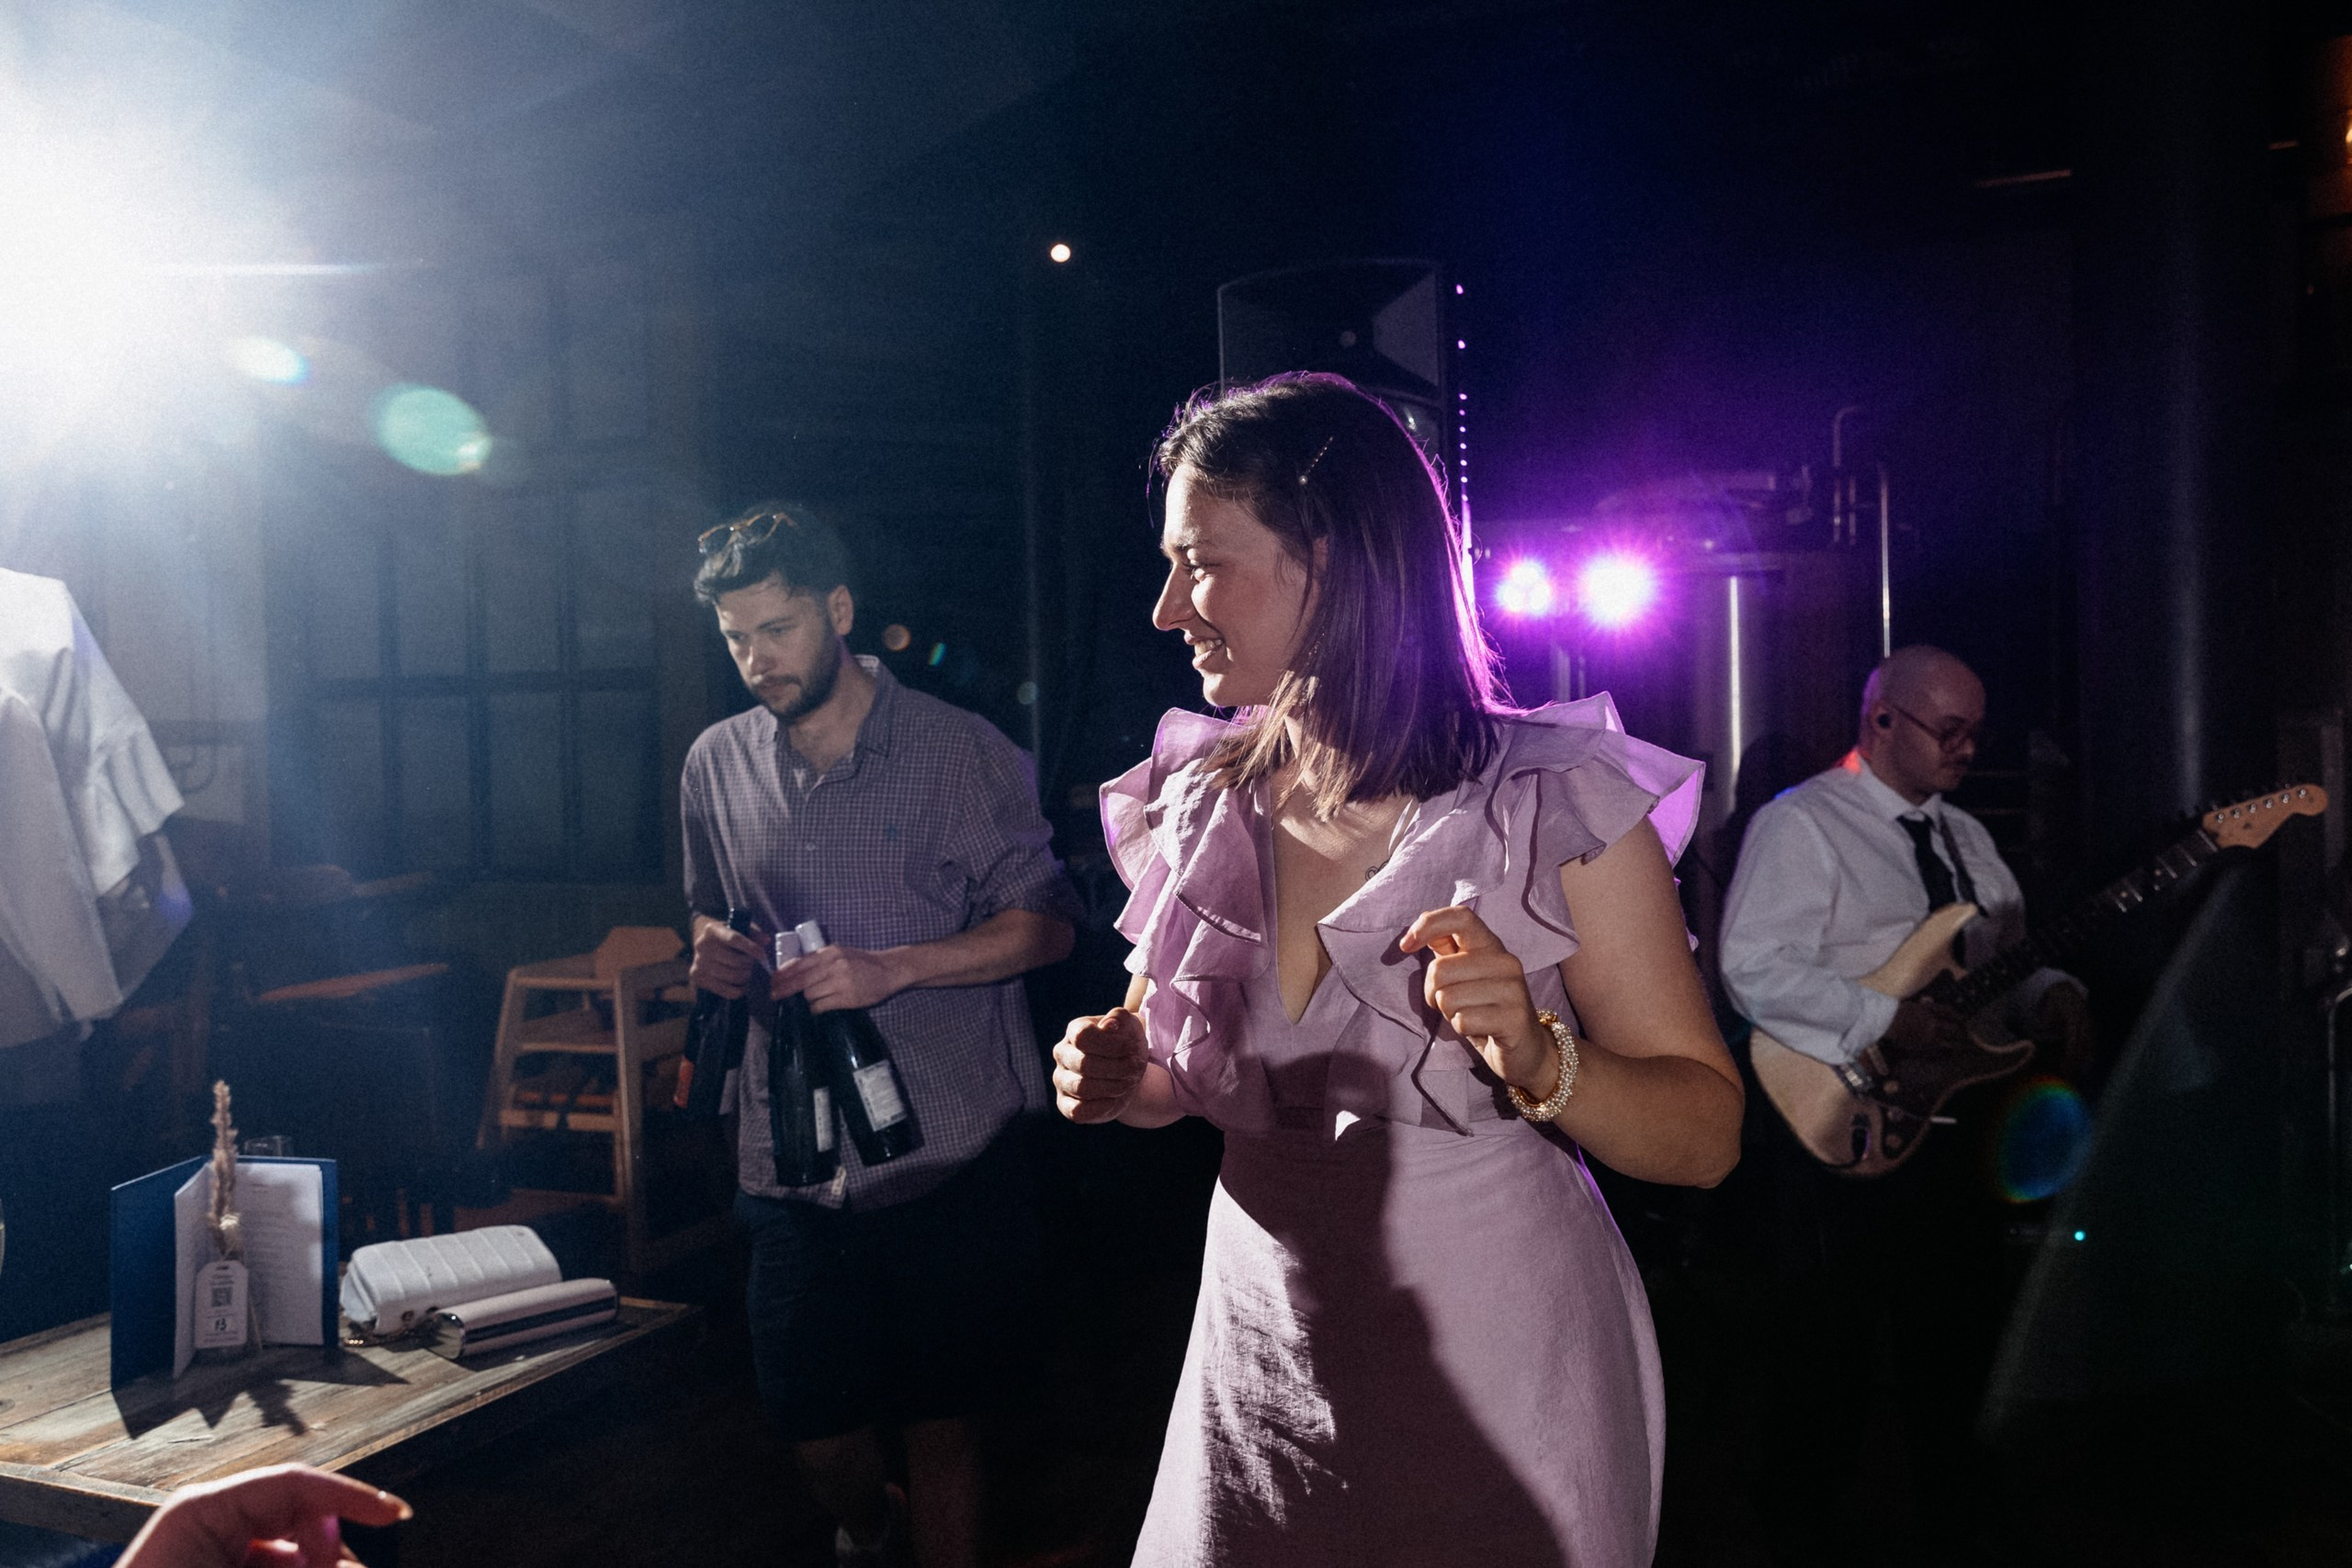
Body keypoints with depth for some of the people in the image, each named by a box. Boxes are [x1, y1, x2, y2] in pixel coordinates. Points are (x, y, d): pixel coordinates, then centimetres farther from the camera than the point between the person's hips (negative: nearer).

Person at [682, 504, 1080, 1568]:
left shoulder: (961, 751, -6)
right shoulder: (716, 764, 8)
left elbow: (1045, 922, -6)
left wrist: (889, 969, -19)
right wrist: (713, 950, -2)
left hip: (945, 1152, -3)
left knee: (936, 1426, 7)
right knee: (812, 1428, 13)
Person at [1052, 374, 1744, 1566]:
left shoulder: (1558, 805, -15)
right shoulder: (1194, 808, -1)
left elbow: (1706, 1133, -13)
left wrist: (1542, 1059, -31)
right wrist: (1116, 1081, -9)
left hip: (1500, 1398, -4)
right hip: (1259, 1377, 4)